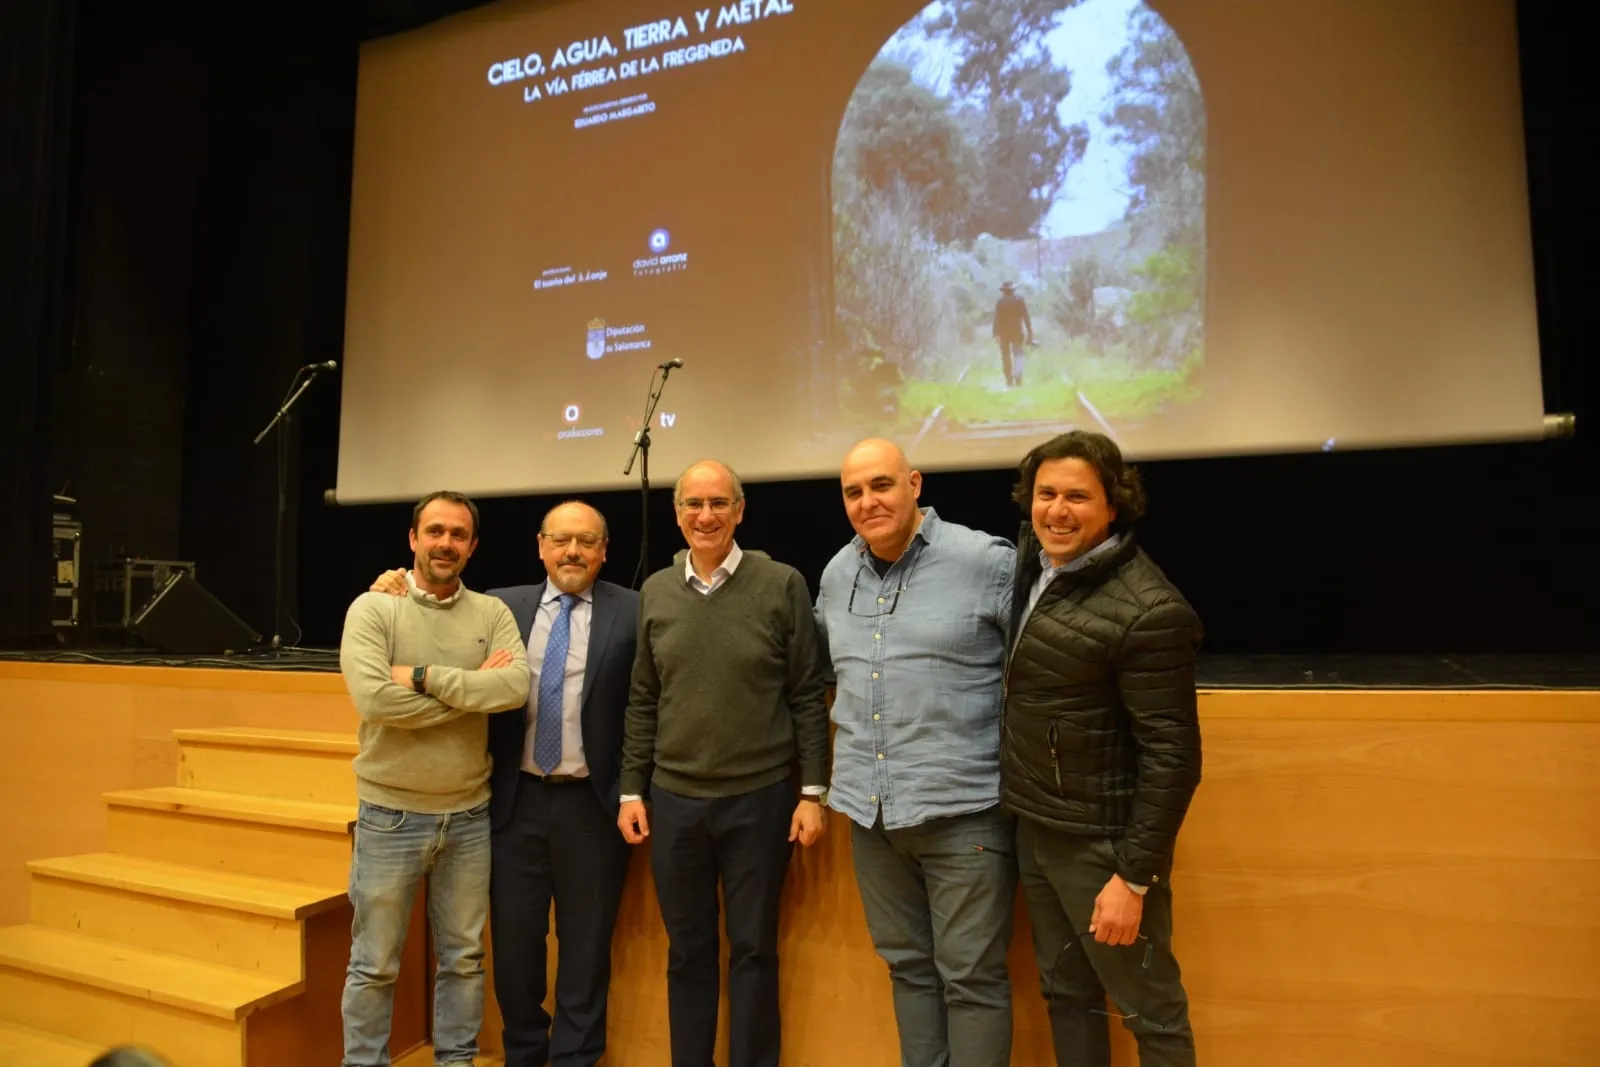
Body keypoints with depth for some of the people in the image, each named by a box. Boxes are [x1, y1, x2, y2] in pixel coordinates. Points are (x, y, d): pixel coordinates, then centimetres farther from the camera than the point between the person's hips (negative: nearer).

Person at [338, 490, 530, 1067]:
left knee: (463, 957, 16)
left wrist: (423, 676, -19)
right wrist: (473, 690, -15)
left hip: (470, 815, 2)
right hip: (391, 814, -2)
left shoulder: (492, 613, 1)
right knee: (374, 965, 13)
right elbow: (374, 699, -21)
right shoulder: (373, 609, -6)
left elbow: (517, 687, -16)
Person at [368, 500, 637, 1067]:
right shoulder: (502, 606, 5)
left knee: (585, 944, 11)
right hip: (517, 798, 3)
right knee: (512, 939, 15)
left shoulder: (632, 611, -5)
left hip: (591, 802, -2)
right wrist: (400, 593, -1)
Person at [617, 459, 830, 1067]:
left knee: (753, 949, 11)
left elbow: (807, 697, -4)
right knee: (687, 950, 15)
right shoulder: (655, 592, 3)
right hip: (674, 800, 3)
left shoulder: (782, 585, -6)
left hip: (760, 798, -2)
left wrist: (813, 792, -6)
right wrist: (631, 790, 6)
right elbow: (642, 702, 8)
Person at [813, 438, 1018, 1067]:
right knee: (907, 965, 20)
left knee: (971, 977, 7)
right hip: (870, 810, 6)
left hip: (962, 810, -5)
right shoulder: (836, 576, 8)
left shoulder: (988, 562, -11)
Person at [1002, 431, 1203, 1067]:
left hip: (1101, 842, -7)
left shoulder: (1148, 611, -22)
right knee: (1067, 994, 21)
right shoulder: (1033, 556, 2)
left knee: (1149, 1011, 11)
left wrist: (1134, 876, -18)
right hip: (1034, 828, 8)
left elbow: (1172, 755, -20)